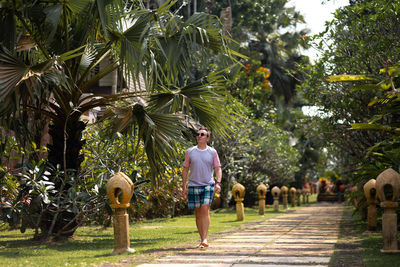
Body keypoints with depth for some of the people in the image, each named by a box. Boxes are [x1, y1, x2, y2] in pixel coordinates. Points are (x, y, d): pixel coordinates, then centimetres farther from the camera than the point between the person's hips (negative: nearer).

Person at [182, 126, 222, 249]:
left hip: (208, 185, -2)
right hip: (193, 185, 2)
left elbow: (218, 169, 5)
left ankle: (204, 239, -18)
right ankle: (202, 240, 14)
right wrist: (184, 186, 5)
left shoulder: (212, 152, 5)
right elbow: (185, 169, 11)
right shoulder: (190, 152, 7)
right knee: (198, 213, 5)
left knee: (205, 210, -17)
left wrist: (218, 183, -10)